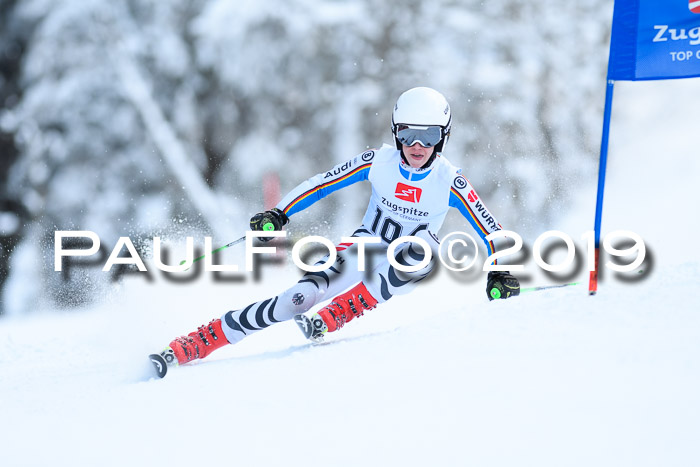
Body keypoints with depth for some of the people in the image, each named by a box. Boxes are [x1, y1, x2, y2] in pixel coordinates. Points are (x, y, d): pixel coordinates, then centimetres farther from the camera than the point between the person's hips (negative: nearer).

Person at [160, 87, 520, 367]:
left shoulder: (450, 182, -15)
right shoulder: (378, 161, -12)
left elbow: (489, 230, -10)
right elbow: (320, 184, -5)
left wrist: (500, 274, -23)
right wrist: (278, 215, -11)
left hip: (409, 267, 0)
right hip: (364, 247, 0)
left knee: (423, 245, -37)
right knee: (299, 299, -23)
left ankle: (329, 321, -35)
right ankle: (181, 350, -22)